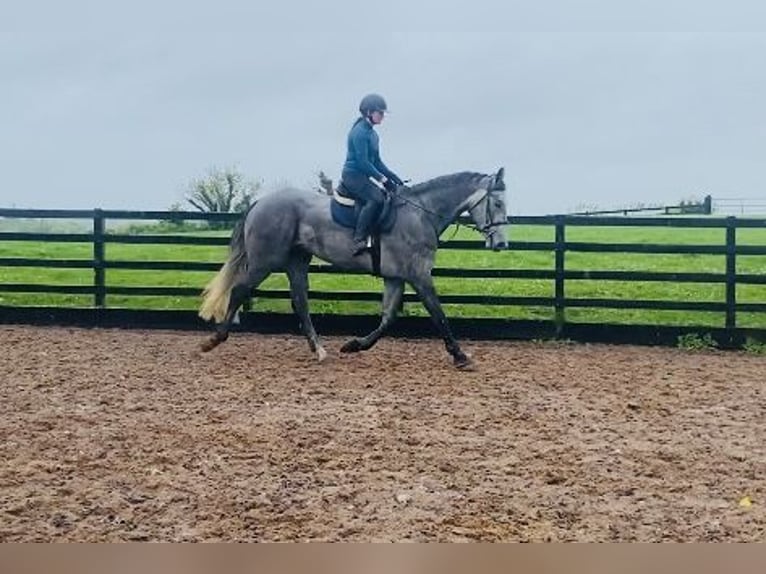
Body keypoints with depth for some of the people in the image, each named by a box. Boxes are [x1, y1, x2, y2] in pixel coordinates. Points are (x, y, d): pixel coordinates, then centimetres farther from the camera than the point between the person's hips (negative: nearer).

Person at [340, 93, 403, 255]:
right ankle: (359, 240, -33)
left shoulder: (373, 134, 16)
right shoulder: (359, 132, -14)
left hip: (362, 177, 10)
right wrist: (382, 179, -19)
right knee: (376, 198, -29)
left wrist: (391, 176, 7)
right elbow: (362, 162, -20)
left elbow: (377, 161, 19)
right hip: (352, 175, -10)